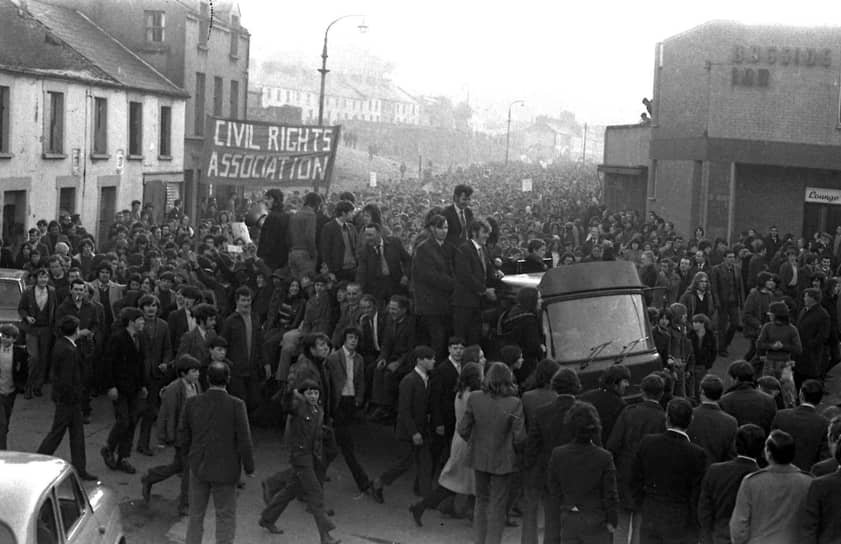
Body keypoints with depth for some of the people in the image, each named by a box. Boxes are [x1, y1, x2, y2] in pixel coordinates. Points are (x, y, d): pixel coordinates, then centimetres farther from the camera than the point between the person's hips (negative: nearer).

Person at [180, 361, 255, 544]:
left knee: (196, 515, 17)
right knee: (226, 518, 9)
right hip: (225, 470, -3)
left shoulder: (191, 403, -7)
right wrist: (249, 467, 0)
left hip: (198, 467, 3)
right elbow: (244, 441, -14)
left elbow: (183, 439, 1)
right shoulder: (236, 405, -17)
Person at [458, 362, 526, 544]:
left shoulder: (474, 399, -11)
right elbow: (520, 437, -16)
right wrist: (512, 445, 5)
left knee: (482, 501, 21)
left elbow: (463, 429, -5)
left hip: (479, 458, 3)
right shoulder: (514, 403, -18)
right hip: (502, 460, -3)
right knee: (498, 505, 10)